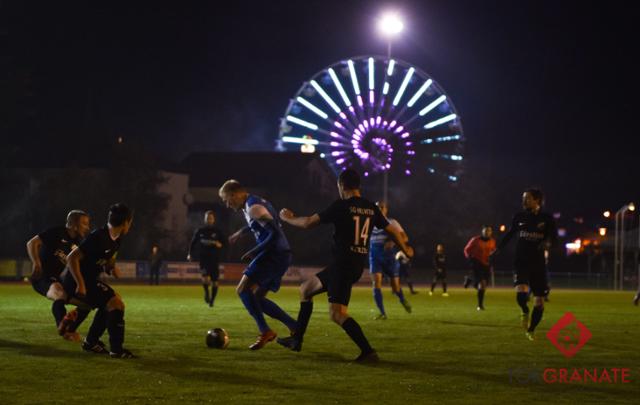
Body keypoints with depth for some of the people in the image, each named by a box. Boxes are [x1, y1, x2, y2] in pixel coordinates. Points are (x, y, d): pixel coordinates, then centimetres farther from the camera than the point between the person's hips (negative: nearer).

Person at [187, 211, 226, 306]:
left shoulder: (217, 231, 2)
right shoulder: (199, 231, 5)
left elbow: (224, 242, 2)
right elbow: (193, 243, 13)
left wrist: (219, 244, -19)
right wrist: (190, 254, 4)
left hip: (214, 259, 1)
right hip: (203, 258, -1)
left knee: (214, 282, 3)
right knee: (206, 278, -23)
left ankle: (212, 300, 20)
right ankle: (206, 292, 6)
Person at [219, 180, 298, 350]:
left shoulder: (253, 207, -15)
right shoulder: (254, 203, 16)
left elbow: (275, 233, -22)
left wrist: (254, 252, -17)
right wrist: (241, 232, 45)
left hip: (274, 254, -10)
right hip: (281, 257, 10)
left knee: (243, 289, -15)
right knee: (257, 298, 13)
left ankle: (265, 331, -17)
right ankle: (294, 327, 12)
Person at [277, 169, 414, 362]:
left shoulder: (341, 206, -11)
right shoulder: (371, 208, 8)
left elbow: (308, 223, -6)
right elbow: (392, 230, 16)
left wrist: (287, 218, 13)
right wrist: (406, 250, 34)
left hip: (343, 264, -8)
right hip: (358, 264, 8)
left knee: (337, 314, -12)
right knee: (306, 288, 21)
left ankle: (368, 351, -20)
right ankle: (296, 340, 25)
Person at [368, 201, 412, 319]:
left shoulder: (392, 223, -2)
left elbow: (405, 238, -11)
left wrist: (393, 241, -28)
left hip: (389, 257, -2)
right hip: (375, 257, 2)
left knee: (395, 287, 5)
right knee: (376, 283, -18)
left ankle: (403, 300, 41)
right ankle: (382, 313, -14)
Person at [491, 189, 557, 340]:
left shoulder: (547, 219, -3)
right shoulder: (519, 217, 3)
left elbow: (554, 238, -5)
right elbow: (509, 234, 16)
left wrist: (547, 243, -27)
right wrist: (498, 250, 11)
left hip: (538, 265, 0)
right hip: (521, 262, 0)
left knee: (539, 302, 1)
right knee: (521, 292, -26)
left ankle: (531, 330, 23)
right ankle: (525, 311, 9)